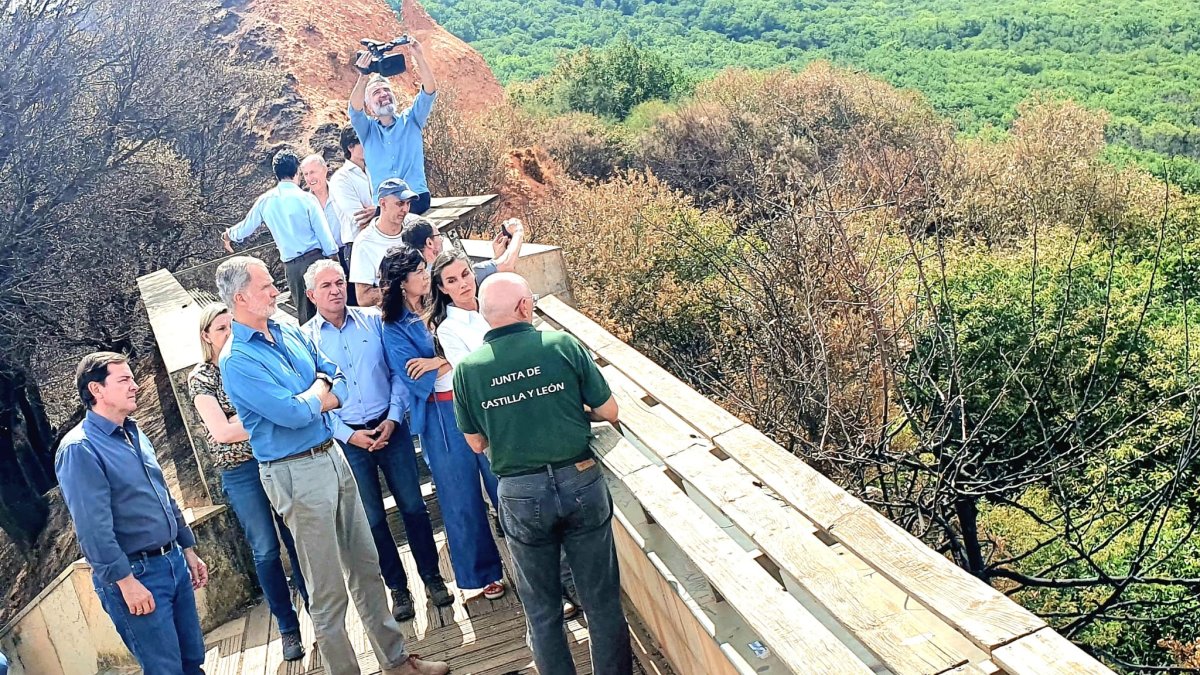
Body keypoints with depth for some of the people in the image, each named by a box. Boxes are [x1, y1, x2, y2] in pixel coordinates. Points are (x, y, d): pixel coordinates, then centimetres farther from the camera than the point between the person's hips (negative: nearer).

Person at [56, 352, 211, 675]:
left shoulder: (135, 435, 12)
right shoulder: (80, 448, -14)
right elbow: (93, 527, -20)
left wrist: (189, 551, 19)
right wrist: (126, 581, -20)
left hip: (173, 562, 8)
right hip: (135, 574, -8)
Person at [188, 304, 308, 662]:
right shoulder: (201, 376, -3)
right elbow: (222, 432, -13)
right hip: (240, 472, -2)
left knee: (298, 540, 7)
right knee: (266, 550, 4)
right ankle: (288, 627, 19)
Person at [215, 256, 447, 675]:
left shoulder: (289, 332, 8)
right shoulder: (236, 360, -15)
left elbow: (339, 380, 9)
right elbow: (291, 414, -22)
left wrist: (307, 402, -10)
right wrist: (318, 394, -3)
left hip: (332, 456, 8)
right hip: (296, 474, -8)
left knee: (366, 566, 15)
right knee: (328, 589, 2)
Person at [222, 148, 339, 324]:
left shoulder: (265, 200, 5)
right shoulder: (306, 198, -8)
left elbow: (247, 226, 20)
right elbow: (323, 232, -6)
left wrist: (229, 235, 40)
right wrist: (332, 256, 5)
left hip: (291, 265, 4)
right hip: (314, 258, -4)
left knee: (304, 313, 11)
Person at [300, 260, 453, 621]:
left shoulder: (373, 319, 1)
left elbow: (398, 372, 2)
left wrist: (393, 418, -8)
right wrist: (348, 435, -10)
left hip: (390, 428, 1)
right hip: (347, 438, -1)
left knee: (413, 505, 7)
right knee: (373, 519, 9)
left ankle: (432, 577, 23)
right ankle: (398, 588, 24)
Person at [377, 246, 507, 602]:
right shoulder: (395, 330, -4)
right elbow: (422, 382, -15)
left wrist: (439, 362, -13)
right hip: (442, 417, -3)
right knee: (462, 497, 10)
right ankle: (482, 573, 27)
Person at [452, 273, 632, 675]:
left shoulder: (467, 369, -5)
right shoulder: (563, 345, -9)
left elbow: (477, 444, 5)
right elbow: (609, 412, -2)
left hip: (520, 494, 1)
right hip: (581, 481, 0)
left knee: (541, 608, 18)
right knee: (602, 599, 15)